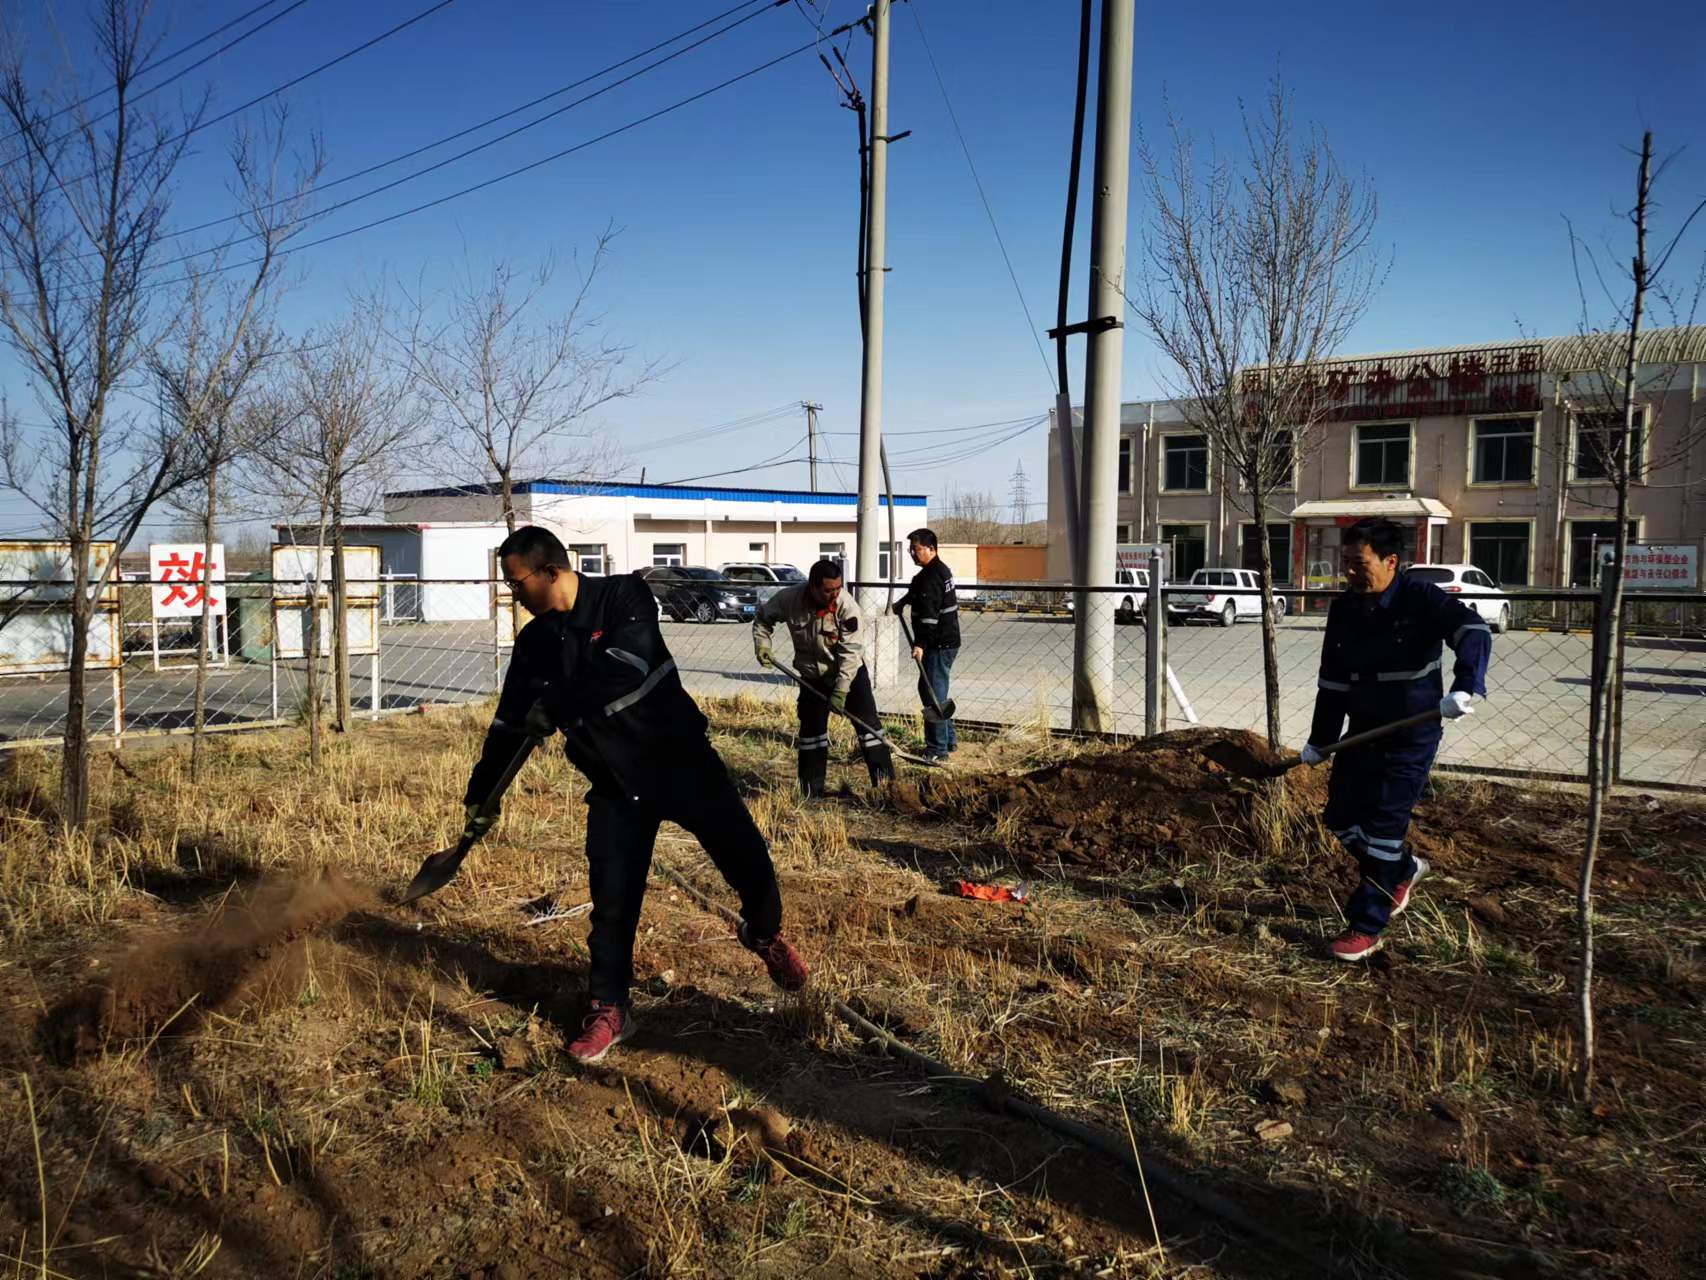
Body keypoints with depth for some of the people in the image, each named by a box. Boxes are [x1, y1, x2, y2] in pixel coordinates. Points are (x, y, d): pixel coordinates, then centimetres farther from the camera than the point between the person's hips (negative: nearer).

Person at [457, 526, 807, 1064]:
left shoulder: (624, 596, -12)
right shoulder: (534, 642, 5)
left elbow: (625, 667, -28)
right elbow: (509, 724, 14)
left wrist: (558, 706, -19)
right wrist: (481, 795, 18)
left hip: (680, 757, -4)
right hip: (615, 782, 4)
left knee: (750, 863, -2)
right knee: (611, 901, -1)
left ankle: (764, 933, 30)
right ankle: (608, 1009, 17)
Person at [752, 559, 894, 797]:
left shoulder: (846, 605, -27)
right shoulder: (789, 599, -20)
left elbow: (851, 652, -25)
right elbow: (763, 617, 2)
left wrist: (841, 690, -29)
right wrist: (762, 643, -12)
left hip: (850, 671, -2)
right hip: (813, 674, 2)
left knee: (866, 722, -7)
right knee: (811, 727, 7)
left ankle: (886, 781, -2)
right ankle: (811, 789, 19)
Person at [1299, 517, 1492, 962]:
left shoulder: (1421, 599, -16)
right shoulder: (1343, 610, 1)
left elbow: (1474, 633, -30)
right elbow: (1332, 681, 9)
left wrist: (1464, 688, -46)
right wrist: (1320, 741, 13)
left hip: (1411, 736, -6)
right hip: (1363, 730, 6)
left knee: (1384, 827, -6)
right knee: (1341, 818, 9)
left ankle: (1365, 928, 5)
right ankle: (1403, 869, 37)